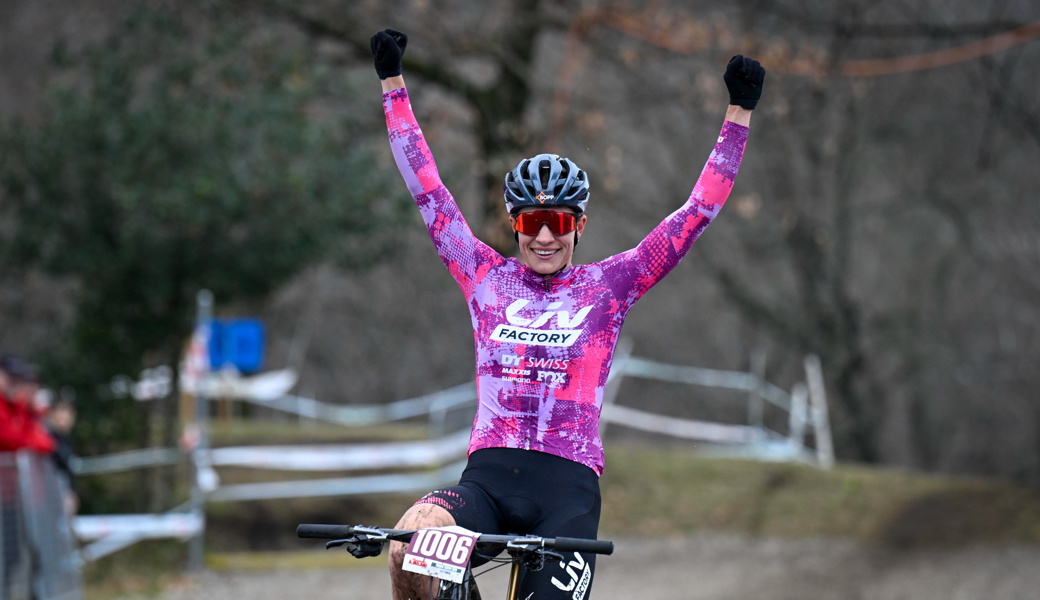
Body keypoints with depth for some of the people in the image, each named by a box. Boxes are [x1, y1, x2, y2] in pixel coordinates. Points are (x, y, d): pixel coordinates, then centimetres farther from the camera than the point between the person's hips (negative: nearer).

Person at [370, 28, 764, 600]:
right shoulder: (487, 277, 12)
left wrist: (738, 114, 4)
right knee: (409, 544, -30)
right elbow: (427, 190, 13)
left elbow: (697, 214, 8)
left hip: (568, 486, 0)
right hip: (487, 478, 0)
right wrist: (393, 85, 13)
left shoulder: (607, 286, 9)